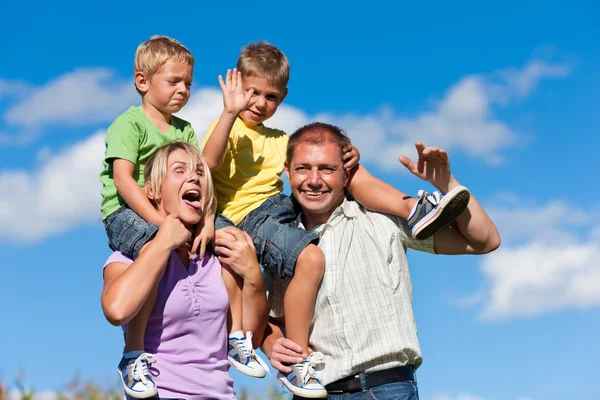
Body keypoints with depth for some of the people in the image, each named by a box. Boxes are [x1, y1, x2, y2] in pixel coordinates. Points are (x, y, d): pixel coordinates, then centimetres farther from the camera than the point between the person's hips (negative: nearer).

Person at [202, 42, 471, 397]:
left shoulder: (279, 140, 23)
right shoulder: (229, 127, 1)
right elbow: (209, 162, -20)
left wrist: (348, 156, -3)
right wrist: (231, 111, -26)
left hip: (285, 206, 8)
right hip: (251, 216, -8)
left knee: (355, 171, 6)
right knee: (310, 258, -35)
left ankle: (415, 211, -9)